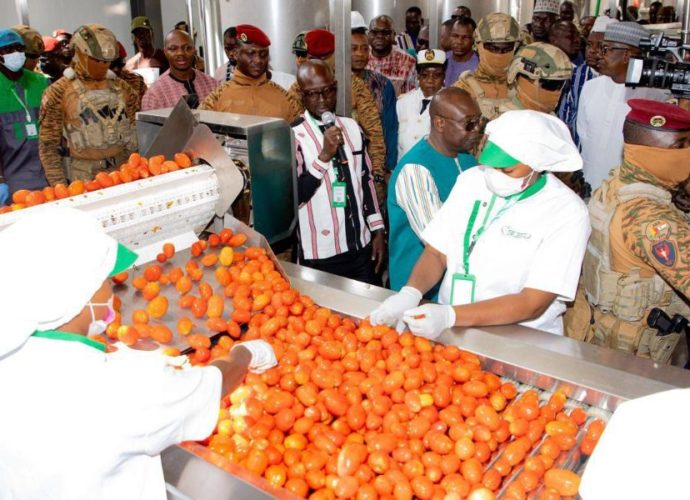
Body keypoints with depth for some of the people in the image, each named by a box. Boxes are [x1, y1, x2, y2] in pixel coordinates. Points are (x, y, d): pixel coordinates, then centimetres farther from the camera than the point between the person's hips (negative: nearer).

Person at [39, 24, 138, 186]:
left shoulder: (121, 87, 8)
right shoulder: (58, 92, -5)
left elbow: (137, 134, 13)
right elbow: (48, 147, -4)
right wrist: (60, 188, -8)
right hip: (84, 179, -3)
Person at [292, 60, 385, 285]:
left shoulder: (352, 127, 6)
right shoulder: (293, 137, -11)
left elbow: (366, 180, 12)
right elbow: (292, 197, -16)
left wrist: (377, 231, 10)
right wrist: (324, 156, -24)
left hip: (361, 247, 5)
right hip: (320, 255, -5)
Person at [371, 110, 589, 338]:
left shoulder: (567, 213, -11)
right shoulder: (471, 179, 2)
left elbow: (533, 303, -14)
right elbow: (436, 252, 5)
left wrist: (450, 315, -24)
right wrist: (410, 293, -15)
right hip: (448, 326, 3)